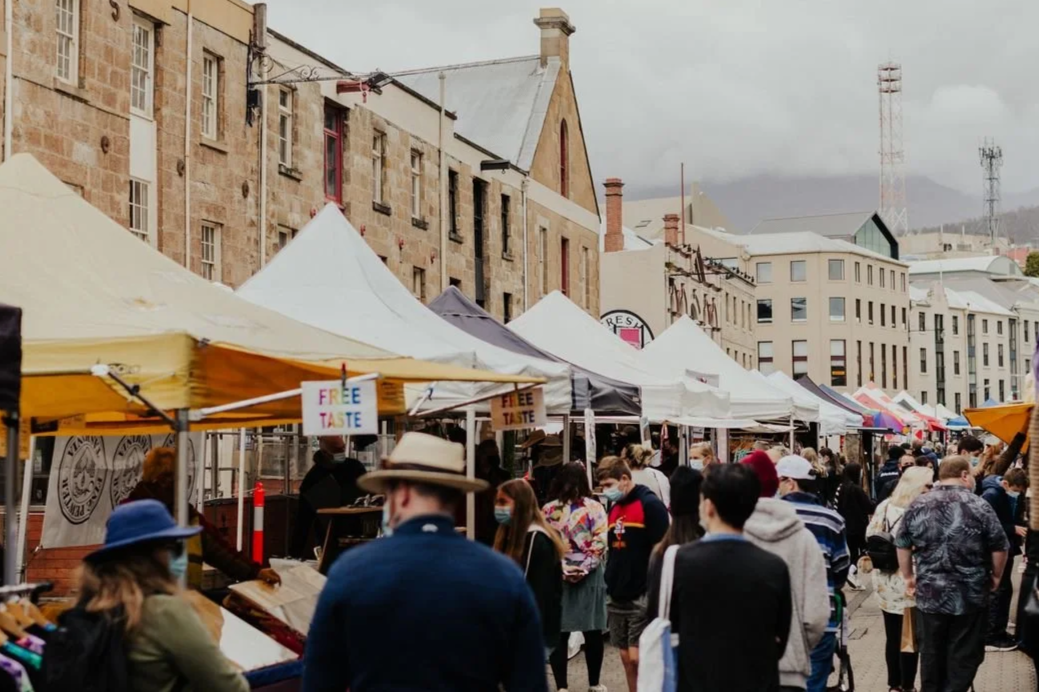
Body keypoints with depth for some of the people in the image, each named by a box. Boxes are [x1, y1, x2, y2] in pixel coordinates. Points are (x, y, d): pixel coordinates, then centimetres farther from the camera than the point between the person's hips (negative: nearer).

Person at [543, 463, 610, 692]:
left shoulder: (548, 510, -1)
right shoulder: (595, 508, -4)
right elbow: (599, 544, -10)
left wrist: (562, 569, -5)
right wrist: (583, 569, -7)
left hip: (557, 576, 0)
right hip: (589, 577, 0)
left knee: (559, 633, 5)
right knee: (592, 632, 12)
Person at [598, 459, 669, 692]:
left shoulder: (650, 504, -11)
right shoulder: (614, 508, 12)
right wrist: (611, 583, 13)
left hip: (643, 596, -8)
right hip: (617, 596, 8)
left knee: (638, 657, -9)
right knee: (626, 658, 11)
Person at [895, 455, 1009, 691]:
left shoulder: (918, 505, -1)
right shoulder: (979, 506, -9)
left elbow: (902, 545, 6)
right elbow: (999, 547, -4)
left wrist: (908, 577, 17)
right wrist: (996, 576, 12)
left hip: (929, 594, 3)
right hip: (970, 596, -3)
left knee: (931, 653, 16)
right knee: (964, 656, 7)